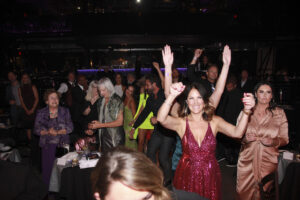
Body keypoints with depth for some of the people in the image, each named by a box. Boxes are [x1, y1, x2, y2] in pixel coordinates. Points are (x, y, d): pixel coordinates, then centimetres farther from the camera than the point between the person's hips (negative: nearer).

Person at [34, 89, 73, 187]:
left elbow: (70, 127, 2)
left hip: (62, 144, 0)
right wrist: (48, 132, -15)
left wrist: (58, 132, -12)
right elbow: (37, 129, 3)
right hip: (47, 145, 0)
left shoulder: (65, 111, 7)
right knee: (47, 169, -2)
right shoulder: (41, 113, 7)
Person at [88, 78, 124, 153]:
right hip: (103, 136, 5)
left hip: (115, 139, -5)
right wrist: (94, 124, -4)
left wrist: (100, 125, -13)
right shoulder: (101, 101, 9)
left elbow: (119, 122, -12)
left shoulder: (117, 100, -10)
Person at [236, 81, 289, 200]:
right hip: (247, 159, 1)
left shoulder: (279, 113, 0)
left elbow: (285, 139, 3)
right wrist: (245, 138, -13)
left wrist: (273, 142, -16)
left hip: (268, 160, -1)